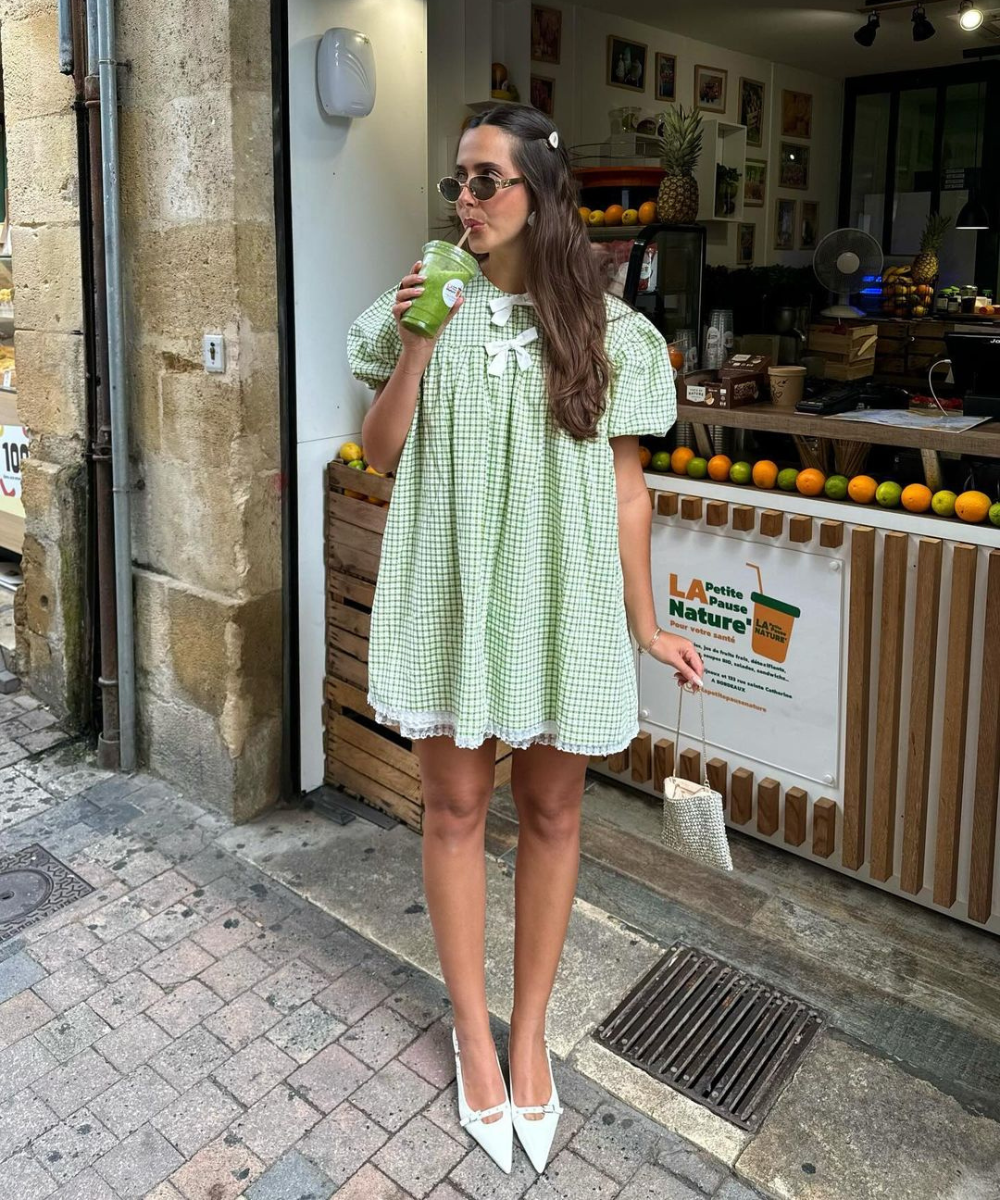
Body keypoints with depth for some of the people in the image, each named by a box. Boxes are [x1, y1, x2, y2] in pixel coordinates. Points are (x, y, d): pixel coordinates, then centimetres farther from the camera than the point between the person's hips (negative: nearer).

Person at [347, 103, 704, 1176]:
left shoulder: (605, 327, 1)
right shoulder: (425, 305, 3)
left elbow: (623, 483, 3)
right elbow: (379, 454, 3)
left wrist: (645, 624, 3)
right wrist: (416, 345, -11)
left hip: (562, 596, 0)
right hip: (449, 590, 1)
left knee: (551, 810, 8)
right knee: (456, 804, 7)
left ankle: (530, 1033, 28)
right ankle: (473, 1031, 27)